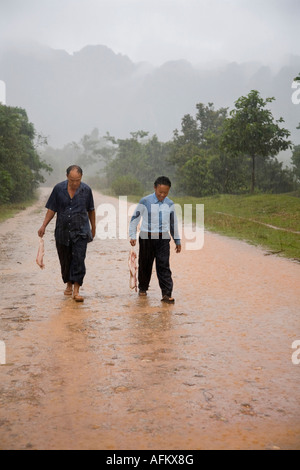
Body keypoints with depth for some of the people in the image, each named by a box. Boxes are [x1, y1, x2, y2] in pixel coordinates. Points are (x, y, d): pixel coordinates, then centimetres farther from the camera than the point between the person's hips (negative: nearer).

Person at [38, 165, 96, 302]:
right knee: (65, 260, 11)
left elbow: (91, 210, 12)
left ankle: (76, 290, -9)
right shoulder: (58, 189, -2)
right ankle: (69, 284, 32)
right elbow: (52, 209, 4)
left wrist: (93, 227, 20)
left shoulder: (86, 190, -1)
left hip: (80, 231, -1)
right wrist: (44, 226, -4)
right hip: (62, 231, 2)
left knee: (78, 259, -11)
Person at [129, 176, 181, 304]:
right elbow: (135, 218, 2)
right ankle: (143, 288, 30)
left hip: (163, 238, 1)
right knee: (145, 265, 9)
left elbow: (173, 223, 17)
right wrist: (132, 236, -3)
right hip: (146, 237, -1)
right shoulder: (145, 202, -5)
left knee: (164, 266, -5)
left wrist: (177, 240, 20)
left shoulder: (169, 204, 6)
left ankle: (167, 293, -5)